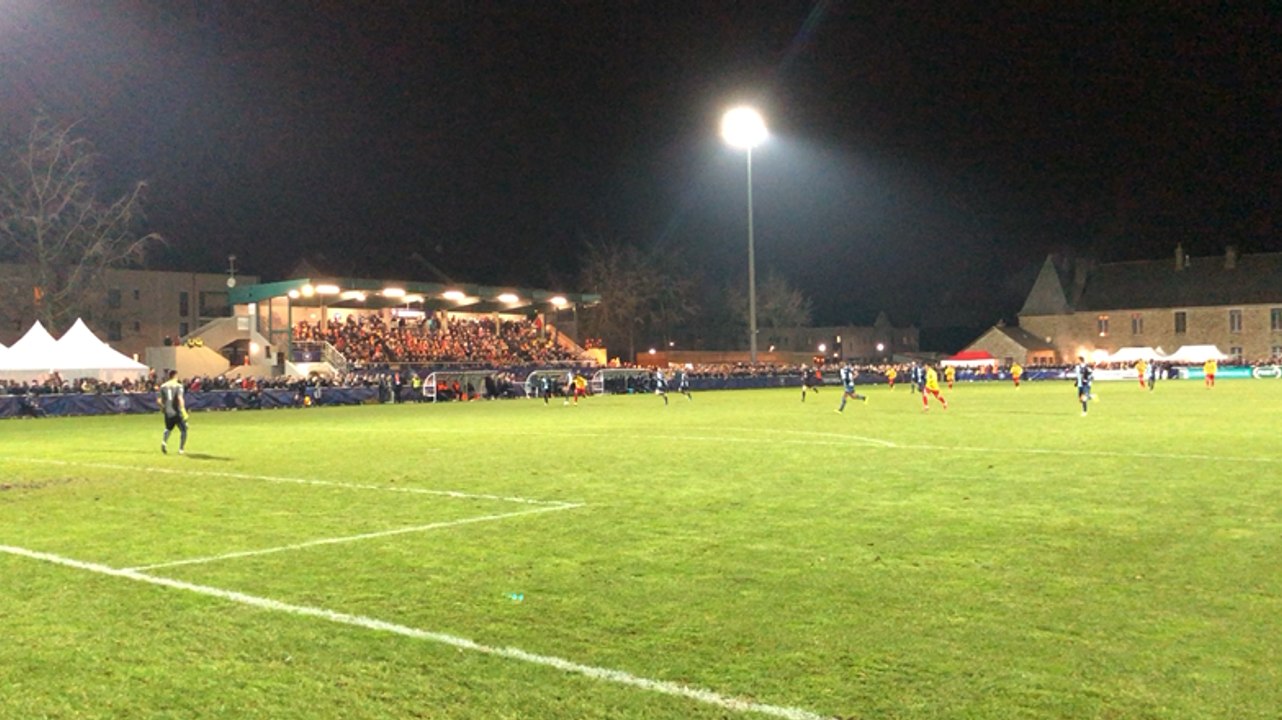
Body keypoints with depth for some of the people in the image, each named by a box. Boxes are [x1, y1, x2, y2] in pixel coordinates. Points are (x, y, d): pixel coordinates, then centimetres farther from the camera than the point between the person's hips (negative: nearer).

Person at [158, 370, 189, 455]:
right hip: (177, 412, -5)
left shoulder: (163, 386, 6)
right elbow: (180, 398, -21)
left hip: (167, 412, 5)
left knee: (168, 429, 26)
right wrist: (183, 410, -20)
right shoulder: (178, 386, -7)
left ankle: (164, 441, -1)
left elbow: (159, 400, 9)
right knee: (183, 430, 10)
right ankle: (181, 449, 7)